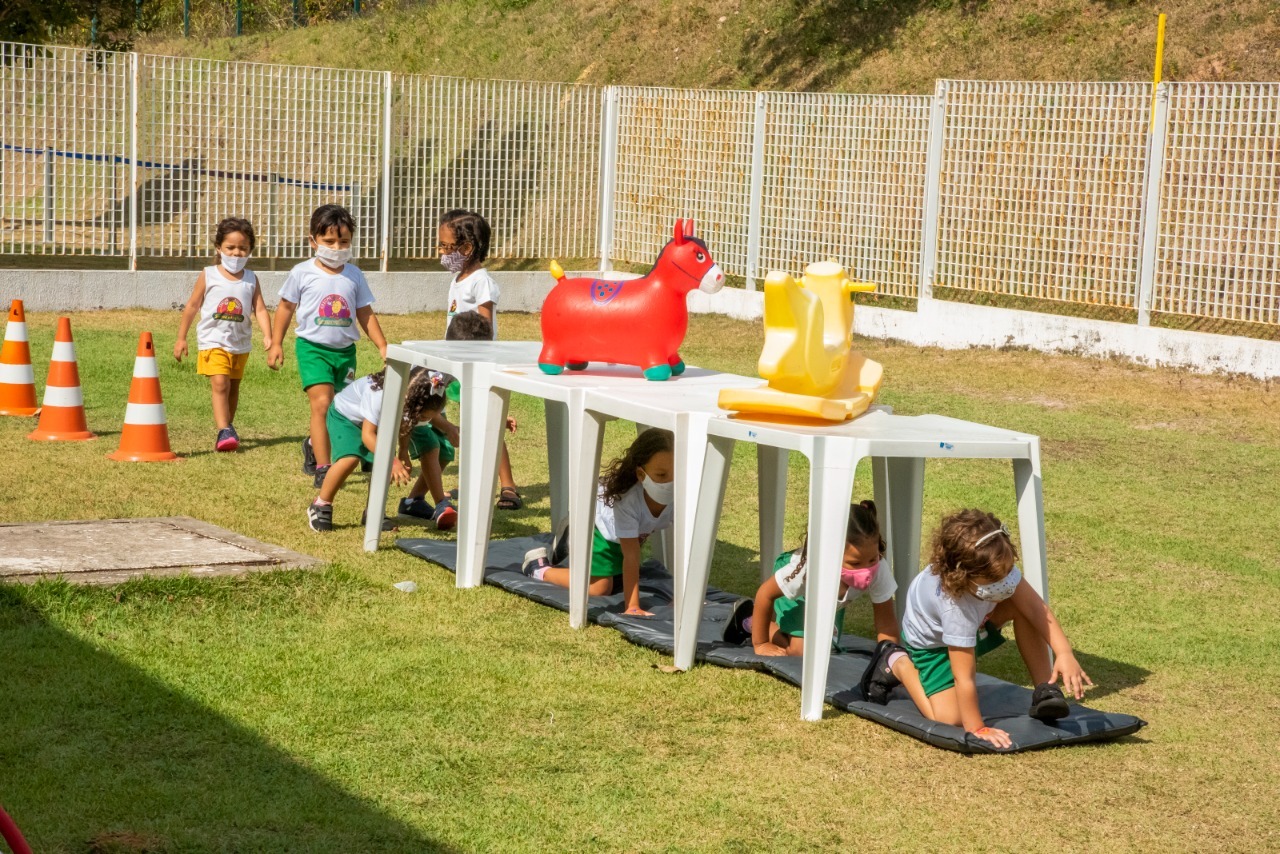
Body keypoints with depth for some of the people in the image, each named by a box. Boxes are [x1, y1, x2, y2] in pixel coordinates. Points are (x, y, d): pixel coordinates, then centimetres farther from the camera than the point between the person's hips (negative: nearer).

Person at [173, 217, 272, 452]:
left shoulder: (251, 279, 3)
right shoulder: (208, 276, -3)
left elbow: (260, 309, -3)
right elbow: (192, 306, 2)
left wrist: (267, 336, -18)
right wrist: (181, 338, 3)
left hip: (240, 344, 4)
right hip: (213, 341, -3)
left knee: (233, 388, 14)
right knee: (220, 384, -18)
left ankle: (228, 429, 29)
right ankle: (224, 431, -24)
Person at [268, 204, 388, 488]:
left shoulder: (354, 275, 5)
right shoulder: (303, 273, -3)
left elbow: (365, 314, 11)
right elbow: (286, 307, 6)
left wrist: (382, 346, 7)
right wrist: (276, 343, 4)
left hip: (345, 350, 4)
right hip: (313, 347, -4)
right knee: (322, 403, -17)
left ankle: (313, 445, 39)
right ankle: (322, 469, -14)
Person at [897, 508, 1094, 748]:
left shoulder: (996, 569, -31)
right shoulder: (955, 606, -45)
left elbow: (1036, 608, -24)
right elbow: (964, 678, -39)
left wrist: (1064, 652, -34)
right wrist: (977, 729, -33)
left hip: (974, 622, 6)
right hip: (931, 643, -6)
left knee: (1023, 605, -19)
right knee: (950, 717, -20)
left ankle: (1044, 691, -9)